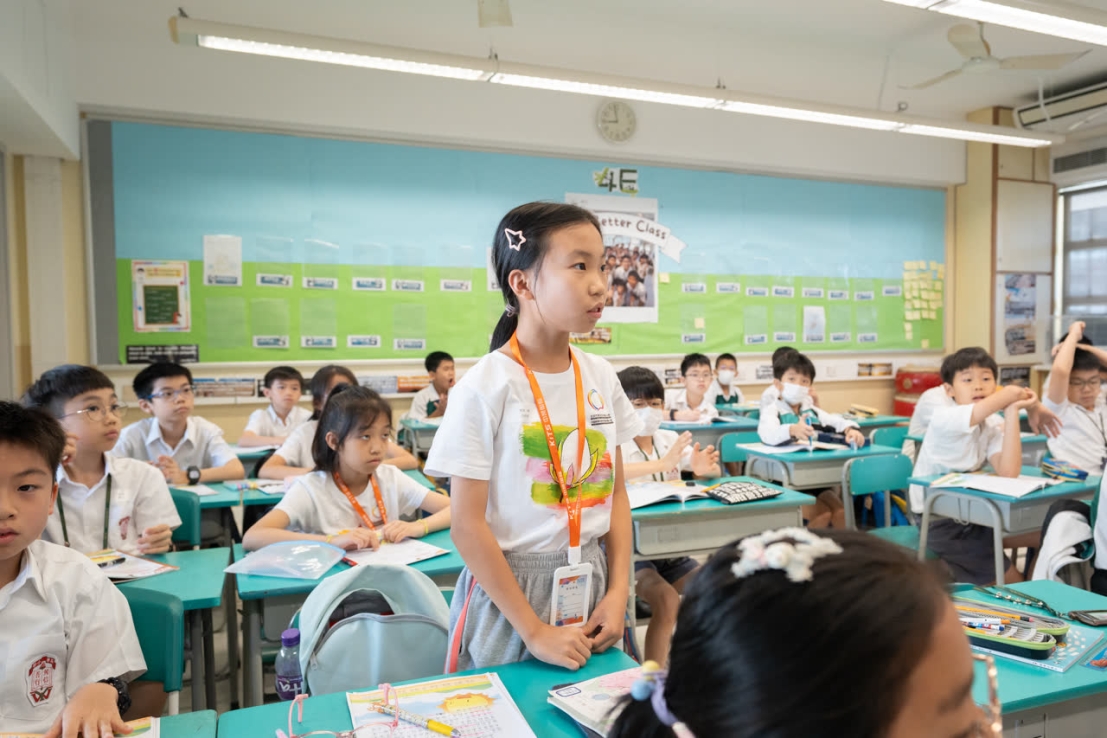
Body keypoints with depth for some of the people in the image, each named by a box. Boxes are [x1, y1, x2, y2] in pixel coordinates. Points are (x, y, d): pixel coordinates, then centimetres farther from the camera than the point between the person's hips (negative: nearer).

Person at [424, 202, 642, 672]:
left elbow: (616, 493, 6)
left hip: (592, 583, 5)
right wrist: (534, 631, -15)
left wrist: (618, 591, -3)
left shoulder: (601, 377, 0)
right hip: (509, 587, -5)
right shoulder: (486, 386, -17)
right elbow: (467, 526, -16)